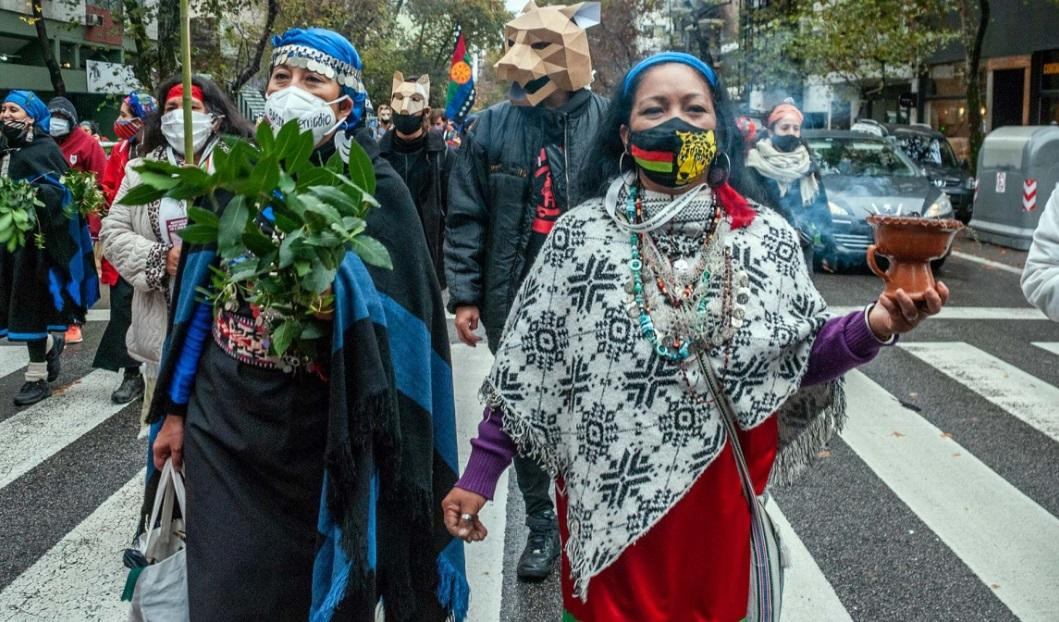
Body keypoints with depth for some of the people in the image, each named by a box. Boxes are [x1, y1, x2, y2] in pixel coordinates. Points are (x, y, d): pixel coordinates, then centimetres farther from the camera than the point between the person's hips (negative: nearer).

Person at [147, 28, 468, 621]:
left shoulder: (377, 191, -8)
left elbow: (394, 323, -11)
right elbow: (201, 298, 9)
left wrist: (330, 304, -27)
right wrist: (175, 409, 11)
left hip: (320, 432, -3)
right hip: (223, 418, 4)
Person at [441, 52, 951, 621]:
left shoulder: (768, 238, -3)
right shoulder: (579, 236, -7)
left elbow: (804, 360, 2)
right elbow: (526, 367, -2)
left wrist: (871, 328, -18)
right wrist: (479, 474, -2)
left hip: (718, 498, 2)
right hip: (608, 501, -1)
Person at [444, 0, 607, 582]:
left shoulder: (609, 121, -5)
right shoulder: (491, 126, 0)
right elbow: (466, 218, 3)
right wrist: (464, 295, 0)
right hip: (515, 306, 2)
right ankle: (541, 526, 31)